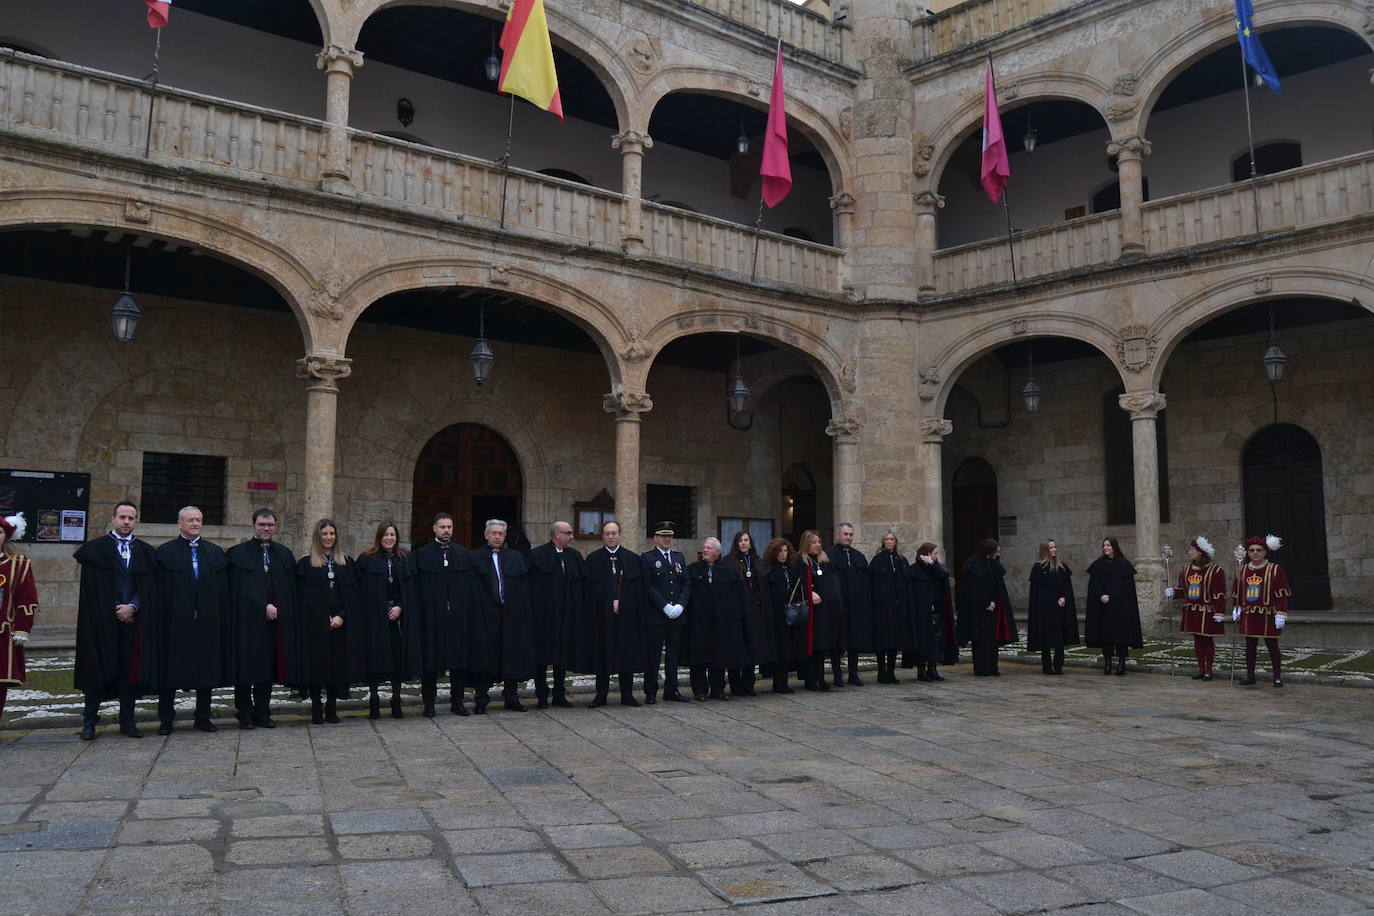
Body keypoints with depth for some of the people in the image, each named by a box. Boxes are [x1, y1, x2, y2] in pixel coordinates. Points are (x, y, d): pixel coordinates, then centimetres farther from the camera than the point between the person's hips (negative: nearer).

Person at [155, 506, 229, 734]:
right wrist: (162, 618, -10)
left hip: (207, 621, 3)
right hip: (175, 621, -3)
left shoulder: (215, 552, 11)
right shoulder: (166, 551, 3)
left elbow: (223, 590, 9)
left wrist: (222, 619, 1)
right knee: (171, 670, 2)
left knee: (206, 669, 7)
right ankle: (166, 719, 11)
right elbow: (161, 591, -3)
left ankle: (203, 717, 18)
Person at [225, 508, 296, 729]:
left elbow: (291, 590, 11)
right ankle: (245, 713, 10)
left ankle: (262, 713, 14)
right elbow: (240, 590, -7)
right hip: (247, 620, -3)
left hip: (275, 621, 3)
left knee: (267, 668, 7)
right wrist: (263, 607, -14)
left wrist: (278, 608, -1)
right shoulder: (237, 553, 1)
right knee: (246, 668, 1)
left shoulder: (285, 555, 12)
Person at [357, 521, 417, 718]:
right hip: (374, 618, -2)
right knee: (376, 658, -1)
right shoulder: (367, 560, 1)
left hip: (398, 616, 3)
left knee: (399, 659, 3)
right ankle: (374, 700, 9)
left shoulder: (405, 560, 10)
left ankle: (396, 701, 12)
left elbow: (410, 590, 7)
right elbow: (361, 590, -1)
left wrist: (399, 607, -7)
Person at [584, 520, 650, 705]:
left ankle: (627, 695, 10)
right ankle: (601, 695, 8)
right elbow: (591, 589, -1)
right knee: (603, 653, 1)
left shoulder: (632, 558, 7)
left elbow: (638, 589, 3)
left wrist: (619, 602, -7)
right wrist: (610, 603, -9)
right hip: (602, 614, -1)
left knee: (627, 652, 3)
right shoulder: (593, 559, 4)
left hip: (627, 613, 1)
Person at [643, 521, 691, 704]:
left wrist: (680, 605, -5)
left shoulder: (679, 558, 15)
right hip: (656, 616, -5)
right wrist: (665, 607, -14)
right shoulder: (647, 558, -1)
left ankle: (671, 690, 16)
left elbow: (686, 584, 10)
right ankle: (650, 691, 8)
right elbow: (647, 586, -9)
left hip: (677, 614, 5)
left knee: (673, 654, 9)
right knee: (653, 654, -1)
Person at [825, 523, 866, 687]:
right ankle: (838, 675, 8)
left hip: (856, 606, 5)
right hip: (837, 605, -5)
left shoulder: (859, 557, 15)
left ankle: (854, 674, 17)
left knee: (855, 641, 8)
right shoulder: (829, 555, -2)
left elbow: (866, 582, 12)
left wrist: (866, 603, 3)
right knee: (837, 642, 0)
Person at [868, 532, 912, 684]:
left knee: (895, 637, 6)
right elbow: (871, 583, -5)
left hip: (898, 604, 4)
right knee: (883, 637, -2)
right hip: (882, 604, -4)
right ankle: (882, 672, 5)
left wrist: (907, 602, 3)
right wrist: (873, 602, -14)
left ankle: (891, 672, 12)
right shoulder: (877, 560, 0)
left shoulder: (901, 560, 12)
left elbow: (908, 583, 12)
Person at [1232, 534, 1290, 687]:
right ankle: (1250, 676, 15)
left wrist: (1281, 614, -13)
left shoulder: (1275, 570, -6)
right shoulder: (1242, 570, 7)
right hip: (1248, 616, 4)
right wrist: (1237, 608, 15)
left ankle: (1277, 677, 14)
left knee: (1272, 646, 4)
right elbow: (1237, 592, 17)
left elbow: (1282, 595, -9)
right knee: (1250, 646, 8)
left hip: (1268, 616, -4)